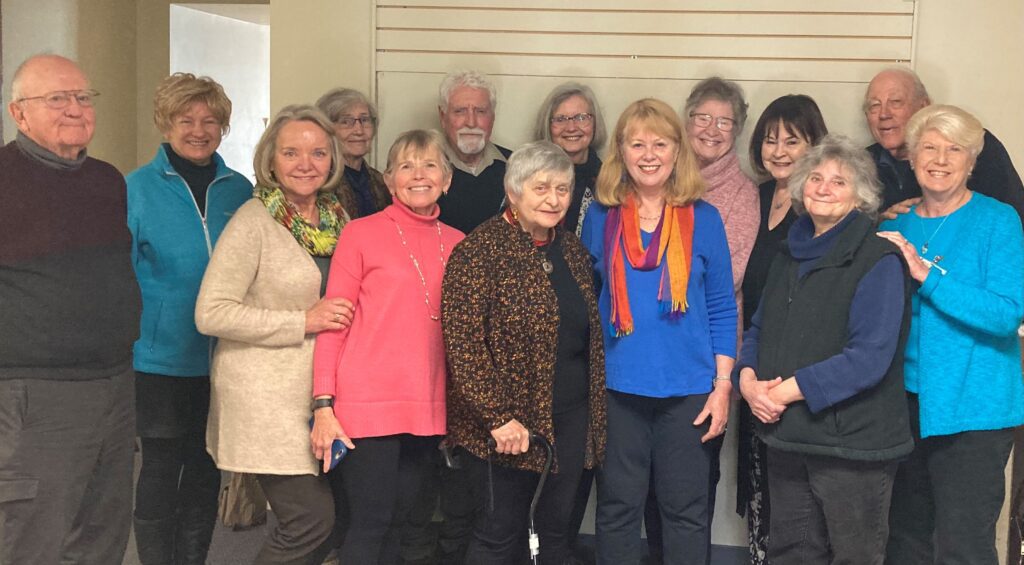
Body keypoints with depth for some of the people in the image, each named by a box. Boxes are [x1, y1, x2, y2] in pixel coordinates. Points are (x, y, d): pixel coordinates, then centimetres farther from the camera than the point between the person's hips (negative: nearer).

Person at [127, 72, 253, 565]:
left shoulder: (239, 190, 5)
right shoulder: (138, 188, -5)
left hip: (223, 358, 4)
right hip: (160, 358, -3)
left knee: (206, 471, 13)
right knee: (160, 470, 3)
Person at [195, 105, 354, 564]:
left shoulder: (336, 218, 8)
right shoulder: (254, 222, -11)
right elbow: (210, 314, -16)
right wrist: (302, 322, -18)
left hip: (322, 391, 7)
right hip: (265, 395, -6)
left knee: (337, 516, 5)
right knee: (312, 517, -10)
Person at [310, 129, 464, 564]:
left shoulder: (456, 244, 9)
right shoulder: (361, 234, -2)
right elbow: (333, 323, -4)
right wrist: (323, 406, -10)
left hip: (427, 409, 4)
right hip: (368, 404, -4)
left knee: (395, 522, 12)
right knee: (370, 523, -2)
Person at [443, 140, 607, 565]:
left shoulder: (571, 249, 9)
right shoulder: (480, 250, -13)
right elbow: (462, 342, -18)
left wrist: (594, 410, 9)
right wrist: (498, 415, -21)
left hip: (571, 418, 6)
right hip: (508, 422, -6)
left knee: (556, 528, 13)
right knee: (501, 530, 5)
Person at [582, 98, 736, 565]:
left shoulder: (703, 219, 0)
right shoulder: (600, 217, 2)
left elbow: (722, 308, 2)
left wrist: (723, 386, -4)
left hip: (689, 388, 0)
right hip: (617, 387, 1)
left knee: (687, 510, 9)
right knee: (617, 508, 10)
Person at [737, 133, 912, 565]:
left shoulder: (878, 262, -12)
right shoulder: (791, 256, 12)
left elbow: (870, 356, -21)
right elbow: (759, 329, 16)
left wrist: (791, 390, -20)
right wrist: (748, 377, -6)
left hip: (852, 444, -7)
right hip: (786, 437, 7)